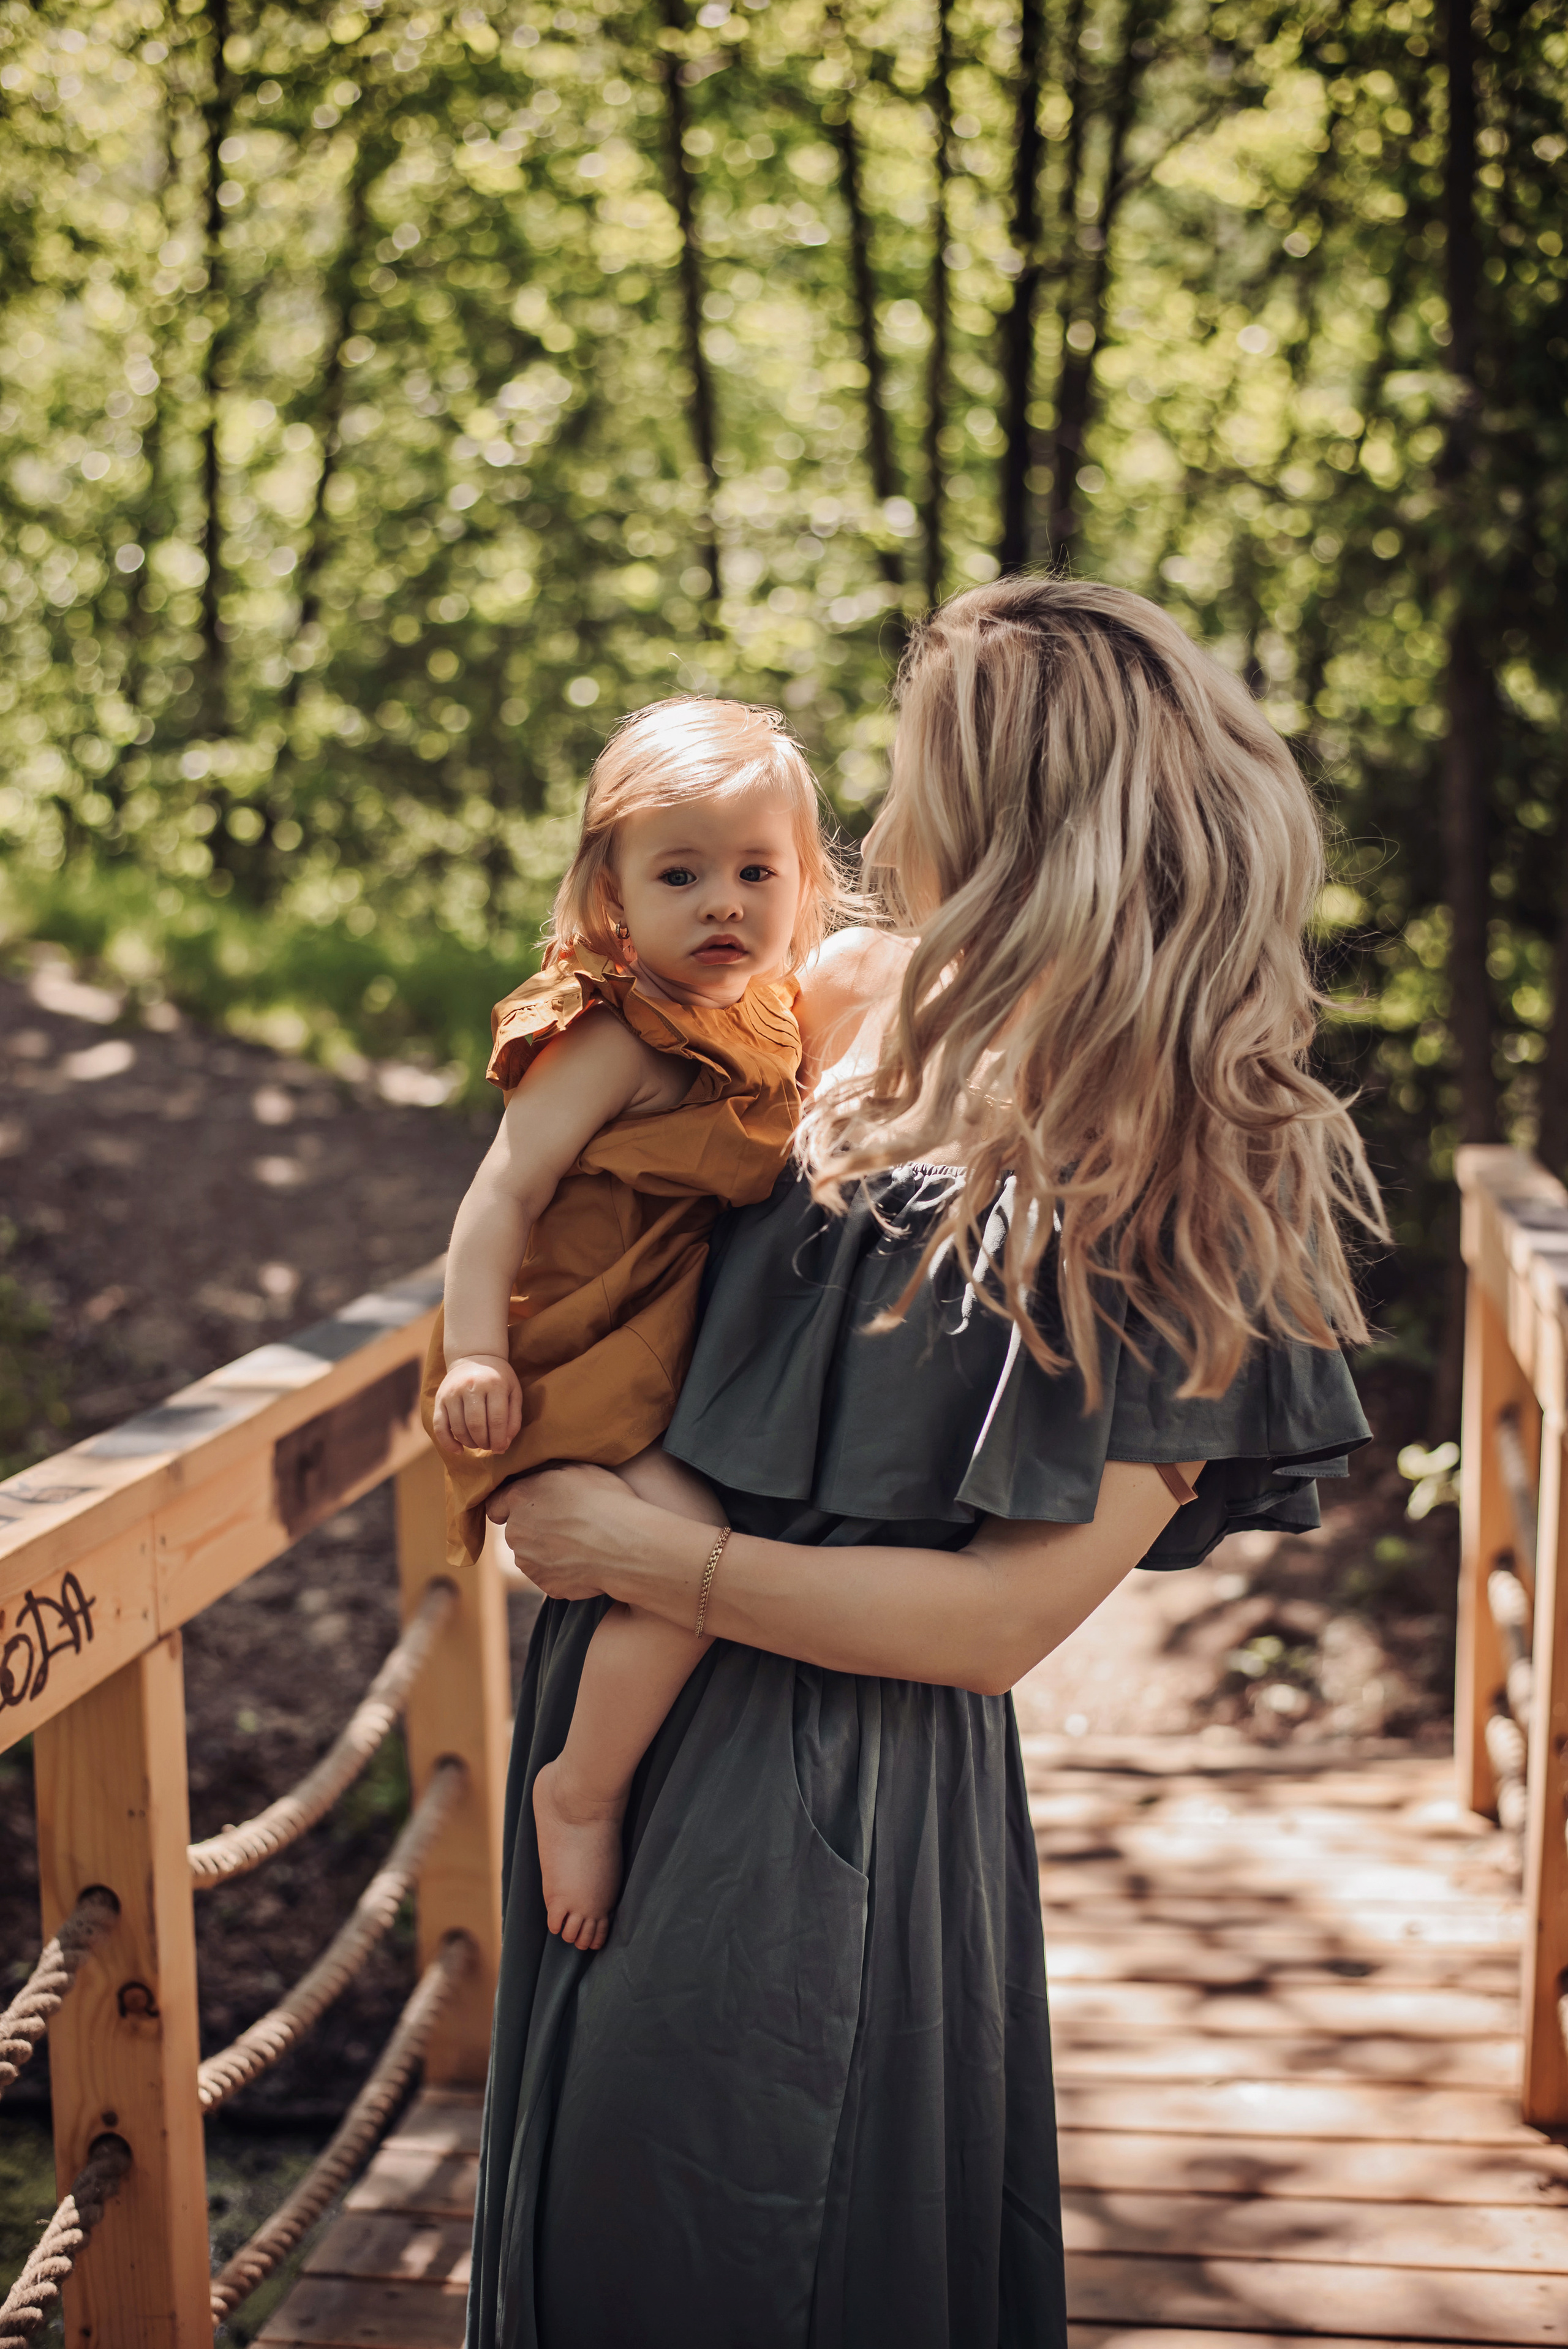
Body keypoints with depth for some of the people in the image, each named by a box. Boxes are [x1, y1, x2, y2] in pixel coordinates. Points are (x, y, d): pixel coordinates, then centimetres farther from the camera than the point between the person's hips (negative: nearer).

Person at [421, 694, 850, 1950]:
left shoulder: (761, 1029, 8)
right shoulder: (612, 1041, -18)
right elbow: (503, 1190, -20)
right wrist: (474, 1353, -26)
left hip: (688, 1366, 9)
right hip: (585, 1377, -9)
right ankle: (582, 1791, -5)